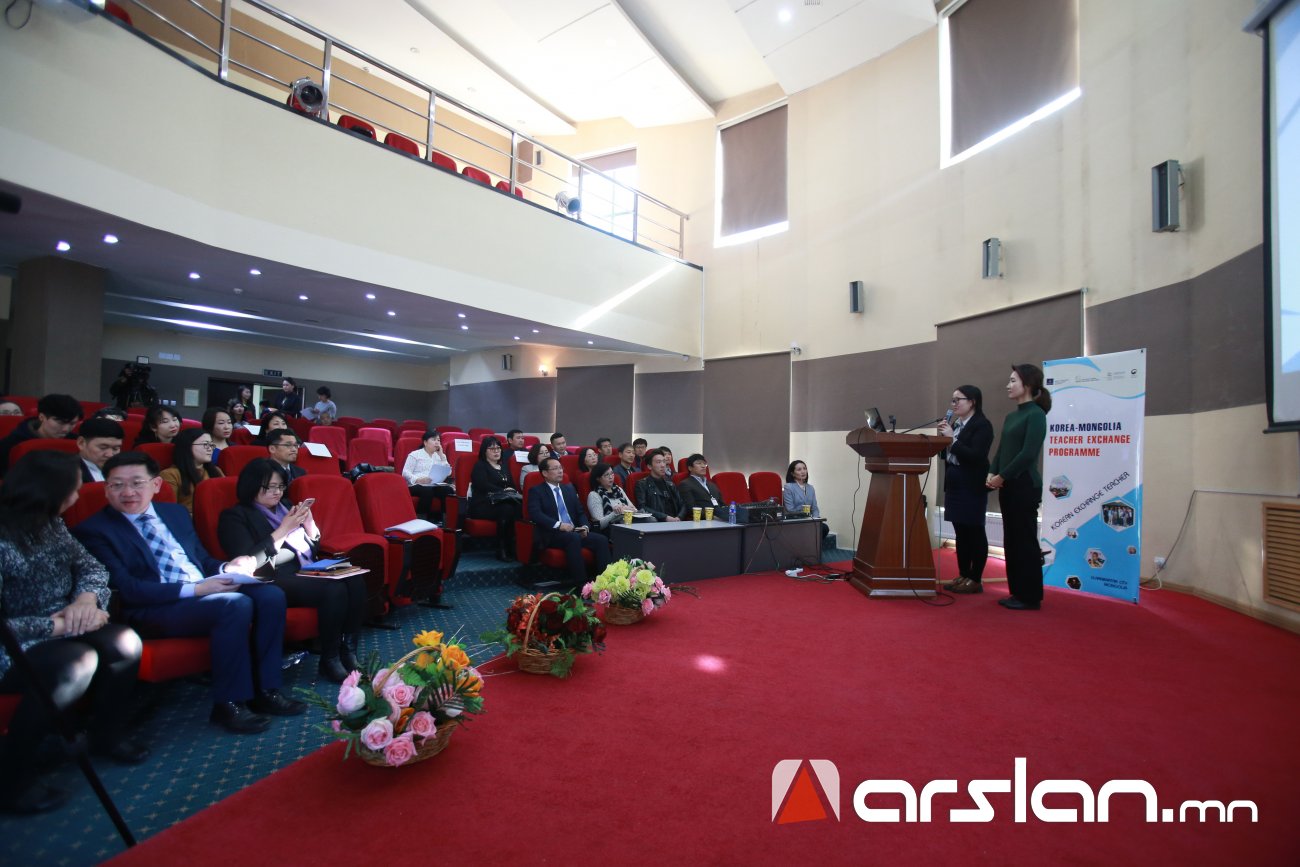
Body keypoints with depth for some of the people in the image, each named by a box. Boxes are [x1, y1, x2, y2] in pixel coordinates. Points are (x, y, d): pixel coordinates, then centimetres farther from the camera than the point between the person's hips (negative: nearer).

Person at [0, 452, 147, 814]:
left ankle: (108, 734, 13)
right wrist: (58, 625, -23)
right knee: (79, 662, -31)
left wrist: (87, 598, -13)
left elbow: (91, 566, 6)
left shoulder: (51, 525, 1)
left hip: (56, 632, 8)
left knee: (126, 643, -13)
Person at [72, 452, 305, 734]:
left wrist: (227, 569, -2)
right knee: (236, 604, -32)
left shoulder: (176, 513, 19)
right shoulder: (93, 530, -1)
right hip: (152, 610, -6)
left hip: (206, 590, 7)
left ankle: (265, 690, -10)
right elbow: (126, 589, -12)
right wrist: (194, 589, -22)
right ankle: (227, 704, -17)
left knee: (271, 595, -18)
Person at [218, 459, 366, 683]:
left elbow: (314, 548, 22)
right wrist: (283, 530, -13)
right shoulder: (235, 516, 4)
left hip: (307, 571, 6)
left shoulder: (285, 505, 20)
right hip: (276, 580, -6)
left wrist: (309, 523, 3)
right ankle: (329, 660, -17)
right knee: (334, 588, -31)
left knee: (355, 581, -24)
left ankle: (348, 652, -17)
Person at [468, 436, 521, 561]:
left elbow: (512, 485, 21)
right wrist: (502, 491, -8)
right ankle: (502, 550, -31)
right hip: (483, 504, -5)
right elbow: (483, 485, -8)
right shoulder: (480, 466, 8)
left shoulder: (503, 467, 28)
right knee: (506, 510, -38)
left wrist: (513, 492, -2)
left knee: (520, 508, -31)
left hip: (504, 502, 5)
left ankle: (517, 547, -31)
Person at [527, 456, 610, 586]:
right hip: (552, 534, -5)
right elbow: (535, 514, -13)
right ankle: (580, 583, -34)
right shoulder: (536, 491, 4)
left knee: (602, 540, -20)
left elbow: (581, 512, 18)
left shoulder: (569, 489, 22)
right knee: (574, 538, -36)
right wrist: (558, 525, -24)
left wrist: (585, 526, -3)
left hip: (576, 532, 6)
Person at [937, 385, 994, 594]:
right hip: (954, 485, 8)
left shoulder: (982, 425, -9)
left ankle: (976, 580, 8)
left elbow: (976, 456, -19)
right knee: (961, 532, 12)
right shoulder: (956, 424, 13)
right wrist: (942, 438, 0)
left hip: (972, 487, -8)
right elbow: (945, 454, 16)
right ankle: (963, 576, 20)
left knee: (974, 532, 0)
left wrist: (952, 439, -18)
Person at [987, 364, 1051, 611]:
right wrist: (992, 475, -1)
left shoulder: (1036, 414, -10)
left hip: (1025, 486, -8)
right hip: (1008, 486, 8)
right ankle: (1017, 592, 20)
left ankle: (1031, 597, 8)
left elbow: (1028, 453, -17)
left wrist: (1002, 477, -13)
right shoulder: (1011, 416, 15)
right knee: (1011, 540, 11)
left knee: (1025, 540, -2)